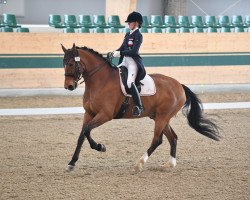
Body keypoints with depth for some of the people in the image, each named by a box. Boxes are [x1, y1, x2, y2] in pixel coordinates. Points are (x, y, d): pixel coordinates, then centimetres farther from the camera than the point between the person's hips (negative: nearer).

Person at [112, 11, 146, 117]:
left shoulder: (138, 35, -8)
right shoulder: (128, 35, 16)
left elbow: (134, 51, -18)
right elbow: (122, 47, 19)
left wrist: (120, 53, -21)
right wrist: (114, 53, 1)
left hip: (133, 62, -9)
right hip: (124, 61, 9)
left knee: (130, 82, -26)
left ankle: (138, 106, -22)